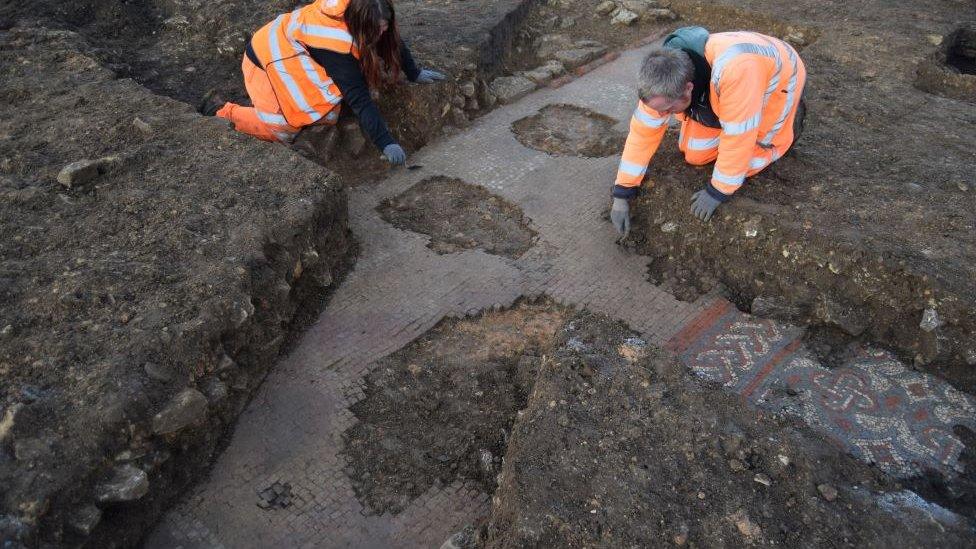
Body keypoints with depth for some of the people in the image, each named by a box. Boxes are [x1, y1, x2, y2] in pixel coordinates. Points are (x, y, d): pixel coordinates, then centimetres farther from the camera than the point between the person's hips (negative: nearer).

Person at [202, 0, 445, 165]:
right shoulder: (336, 46, -36)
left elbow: (394, 42, 2)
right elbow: (359, 99, -37)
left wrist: (415, 74, 5)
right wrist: (386, 143, -38)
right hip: (269, 59, -8)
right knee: (285, 129, -16)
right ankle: (221, 110, 2)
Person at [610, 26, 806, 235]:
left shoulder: (735, 70, -47)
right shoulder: (665, 80, -28)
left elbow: (737, 139, -38)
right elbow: (643, 131, -19)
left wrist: (717, 192, -27)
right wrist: (621, 195, -18)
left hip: (776, 77, -4)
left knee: (745, 161, -7)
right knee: (695, 155, -2)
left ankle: (791, 114, 16)